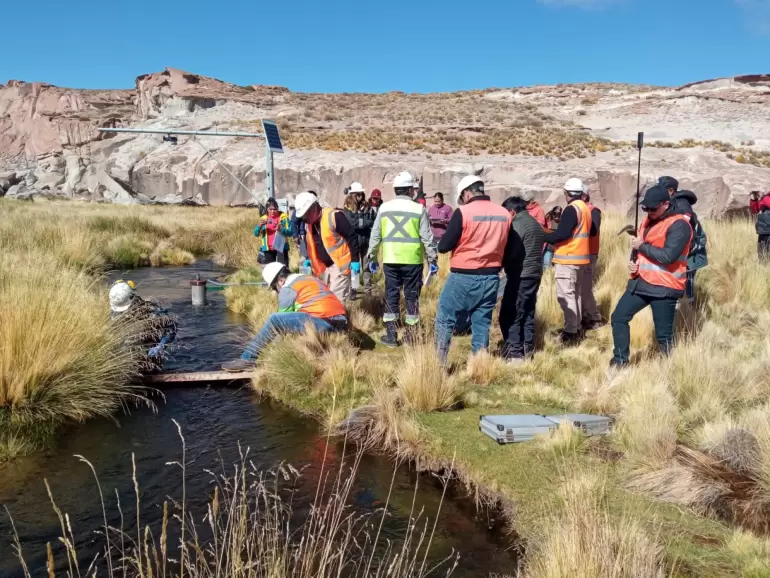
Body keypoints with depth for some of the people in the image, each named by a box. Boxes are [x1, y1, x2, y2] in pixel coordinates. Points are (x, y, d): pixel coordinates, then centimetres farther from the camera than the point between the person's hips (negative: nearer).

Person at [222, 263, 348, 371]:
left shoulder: (288, 288, 0)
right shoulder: (309, 279, 27)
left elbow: (283, 320, 5)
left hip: (323, 323, -9)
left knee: (274, 320, -8)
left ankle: (248, 359, -4)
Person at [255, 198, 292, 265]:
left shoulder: (284, 217, 0)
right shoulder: (263, 218, 9)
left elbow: (290, 232, -6)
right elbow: (256, 234, 4)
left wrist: (281, 229, -25)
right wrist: (259, 226, -16)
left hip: (281, 248, -3)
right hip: (268, 249, 3)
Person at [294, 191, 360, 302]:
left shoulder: (334, 216, -19)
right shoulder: (308, 223, 6)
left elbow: (352, 237, -18)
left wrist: (355, 260, -19)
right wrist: (308, 259, 14)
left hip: (339, 264, -8)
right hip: (323, 266, 8)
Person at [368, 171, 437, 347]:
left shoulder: (384, 208, 5)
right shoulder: (419, 209, -3)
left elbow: (375, 235, 8)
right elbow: (427, 237, -3)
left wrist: (371, 257, 17)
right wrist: (433, 259, 5)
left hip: (390, 259, 2)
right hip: (412, 260, -2)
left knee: (391, 294, 8)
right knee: (412, 295, 8)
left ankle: (391, 335, 8)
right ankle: (411, 334, 13)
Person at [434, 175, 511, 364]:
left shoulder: (463, 212, -12)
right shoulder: (505, 214, 2)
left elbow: (443, 247, -9)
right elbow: (504, 247, 13)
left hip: (464, 277, -5)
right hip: (491, 278, 5)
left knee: (445, 319, 6)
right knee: (482, 323, 12)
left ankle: (439, 363, 6)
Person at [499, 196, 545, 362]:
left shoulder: (517, 224, -13)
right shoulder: (536, 224, 16)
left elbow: (510, 252, -17)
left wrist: (500, 262, -1)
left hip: (520, 276, -10)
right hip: (535, 274, 10)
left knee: (510, 314, -6)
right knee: (528, 312, 15)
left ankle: (515, 352, -7)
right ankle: (527, 347, 21)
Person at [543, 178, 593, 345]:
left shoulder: (572, 209, -15)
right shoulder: (585, 208, 14)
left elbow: (563, 233, -23)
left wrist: (544, 237, -13)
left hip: (568, 259, -10)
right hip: (580, 257, 10)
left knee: (566, 295, -8)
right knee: (576, 294, 17)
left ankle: (570, 333, -9)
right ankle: (575, 328, 25)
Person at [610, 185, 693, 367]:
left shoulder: (679, 224, -14)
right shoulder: (649, 220, 13)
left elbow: (668, 256, -25)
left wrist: (642, 246, -14)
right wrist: (633, 262, 2)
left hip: (664, 287, -8)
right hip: (641, 282, 8)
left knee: (663, 334, -1)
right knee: (618, 317, 6)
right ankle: (620, 361, 16)